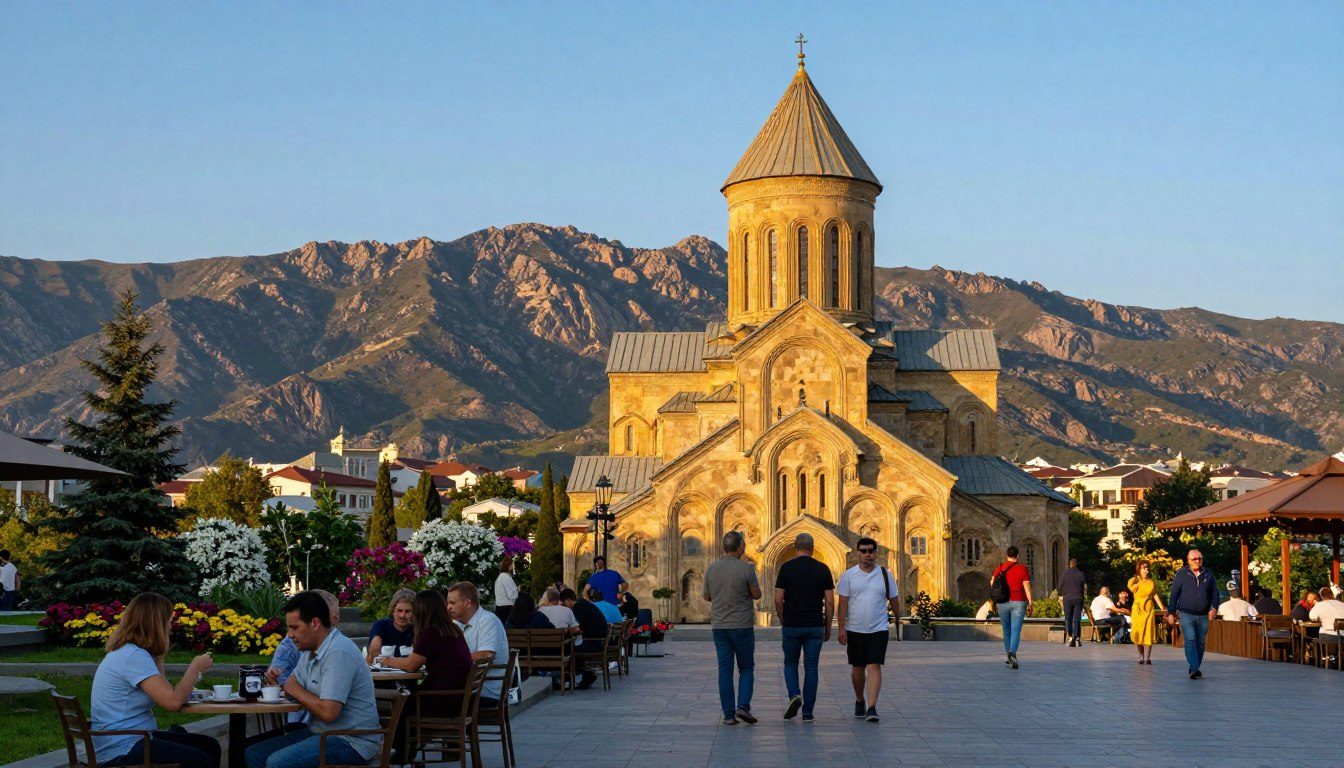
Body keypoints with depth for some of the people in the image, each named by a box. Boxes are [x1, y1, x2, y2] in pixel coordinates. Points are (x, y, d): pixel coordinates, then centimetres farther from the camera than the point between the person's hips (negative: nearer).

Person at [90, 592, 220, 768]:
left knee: (210, 747, 10)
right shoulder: (134, 656, -19)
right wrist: (195, 667, -9)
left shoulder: (125, 652, 12)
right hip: (122, 752, -10)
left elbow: (162, 691, 15)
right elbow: (173, 701, -23)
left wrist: (158, 657, 11)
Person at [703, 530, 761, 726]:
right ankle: (743, 706, -6)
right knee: (746, 668, 10)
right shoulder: (746, 568, -12)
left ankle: (728, 714, 4)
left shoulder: (712, 568, 2)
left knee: (725, 670, 5)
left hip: (719, 626, 3)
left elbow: (707, 596, 12)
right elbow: (757, 595, -5)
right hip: (742, 626, -3)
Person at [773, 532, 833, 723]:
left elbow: (778, 599, -6)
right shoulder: (823, 569, 0)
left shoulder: (786, 568, -4)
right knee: (811, 668, 6)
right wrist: (828, 627, 9)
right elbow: (830, 602, -1)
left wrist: (782, 621, 9)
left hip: (791, 626, -1)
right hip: (815, 626, 1)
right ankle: (807, 712, 5)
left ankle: (794, 695, -7)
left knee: (790, 664, 17)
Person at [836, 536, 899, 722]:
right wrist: (841, 628, -7)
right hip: (855, 630, 1)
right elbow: (843, 603, -1)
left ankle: (871, 708, -16)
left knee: (874, 667, -12)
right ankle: (859, 701, 32)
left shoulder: (885, 575, 3)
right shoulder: (848, 575, 1)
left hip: (878, 630, -1)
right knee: (857, 668, 12)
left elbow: (894, 601, 11)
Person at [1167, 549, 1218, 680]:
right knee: (1190, 641, -16)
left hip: (1203, 616, 3)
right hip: (1186, 614, -3)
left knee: (1200, 643, 8)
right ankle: (1194, 669, -23)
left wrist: (1214, 607, -5)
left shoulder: (1208, 574, 9)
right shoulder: (1181, 574, 2)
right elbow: (1174, 594, 3)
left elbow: (1215, 592, 11)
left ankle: (1195, 669, 20)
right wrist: (1171, 613, 1)